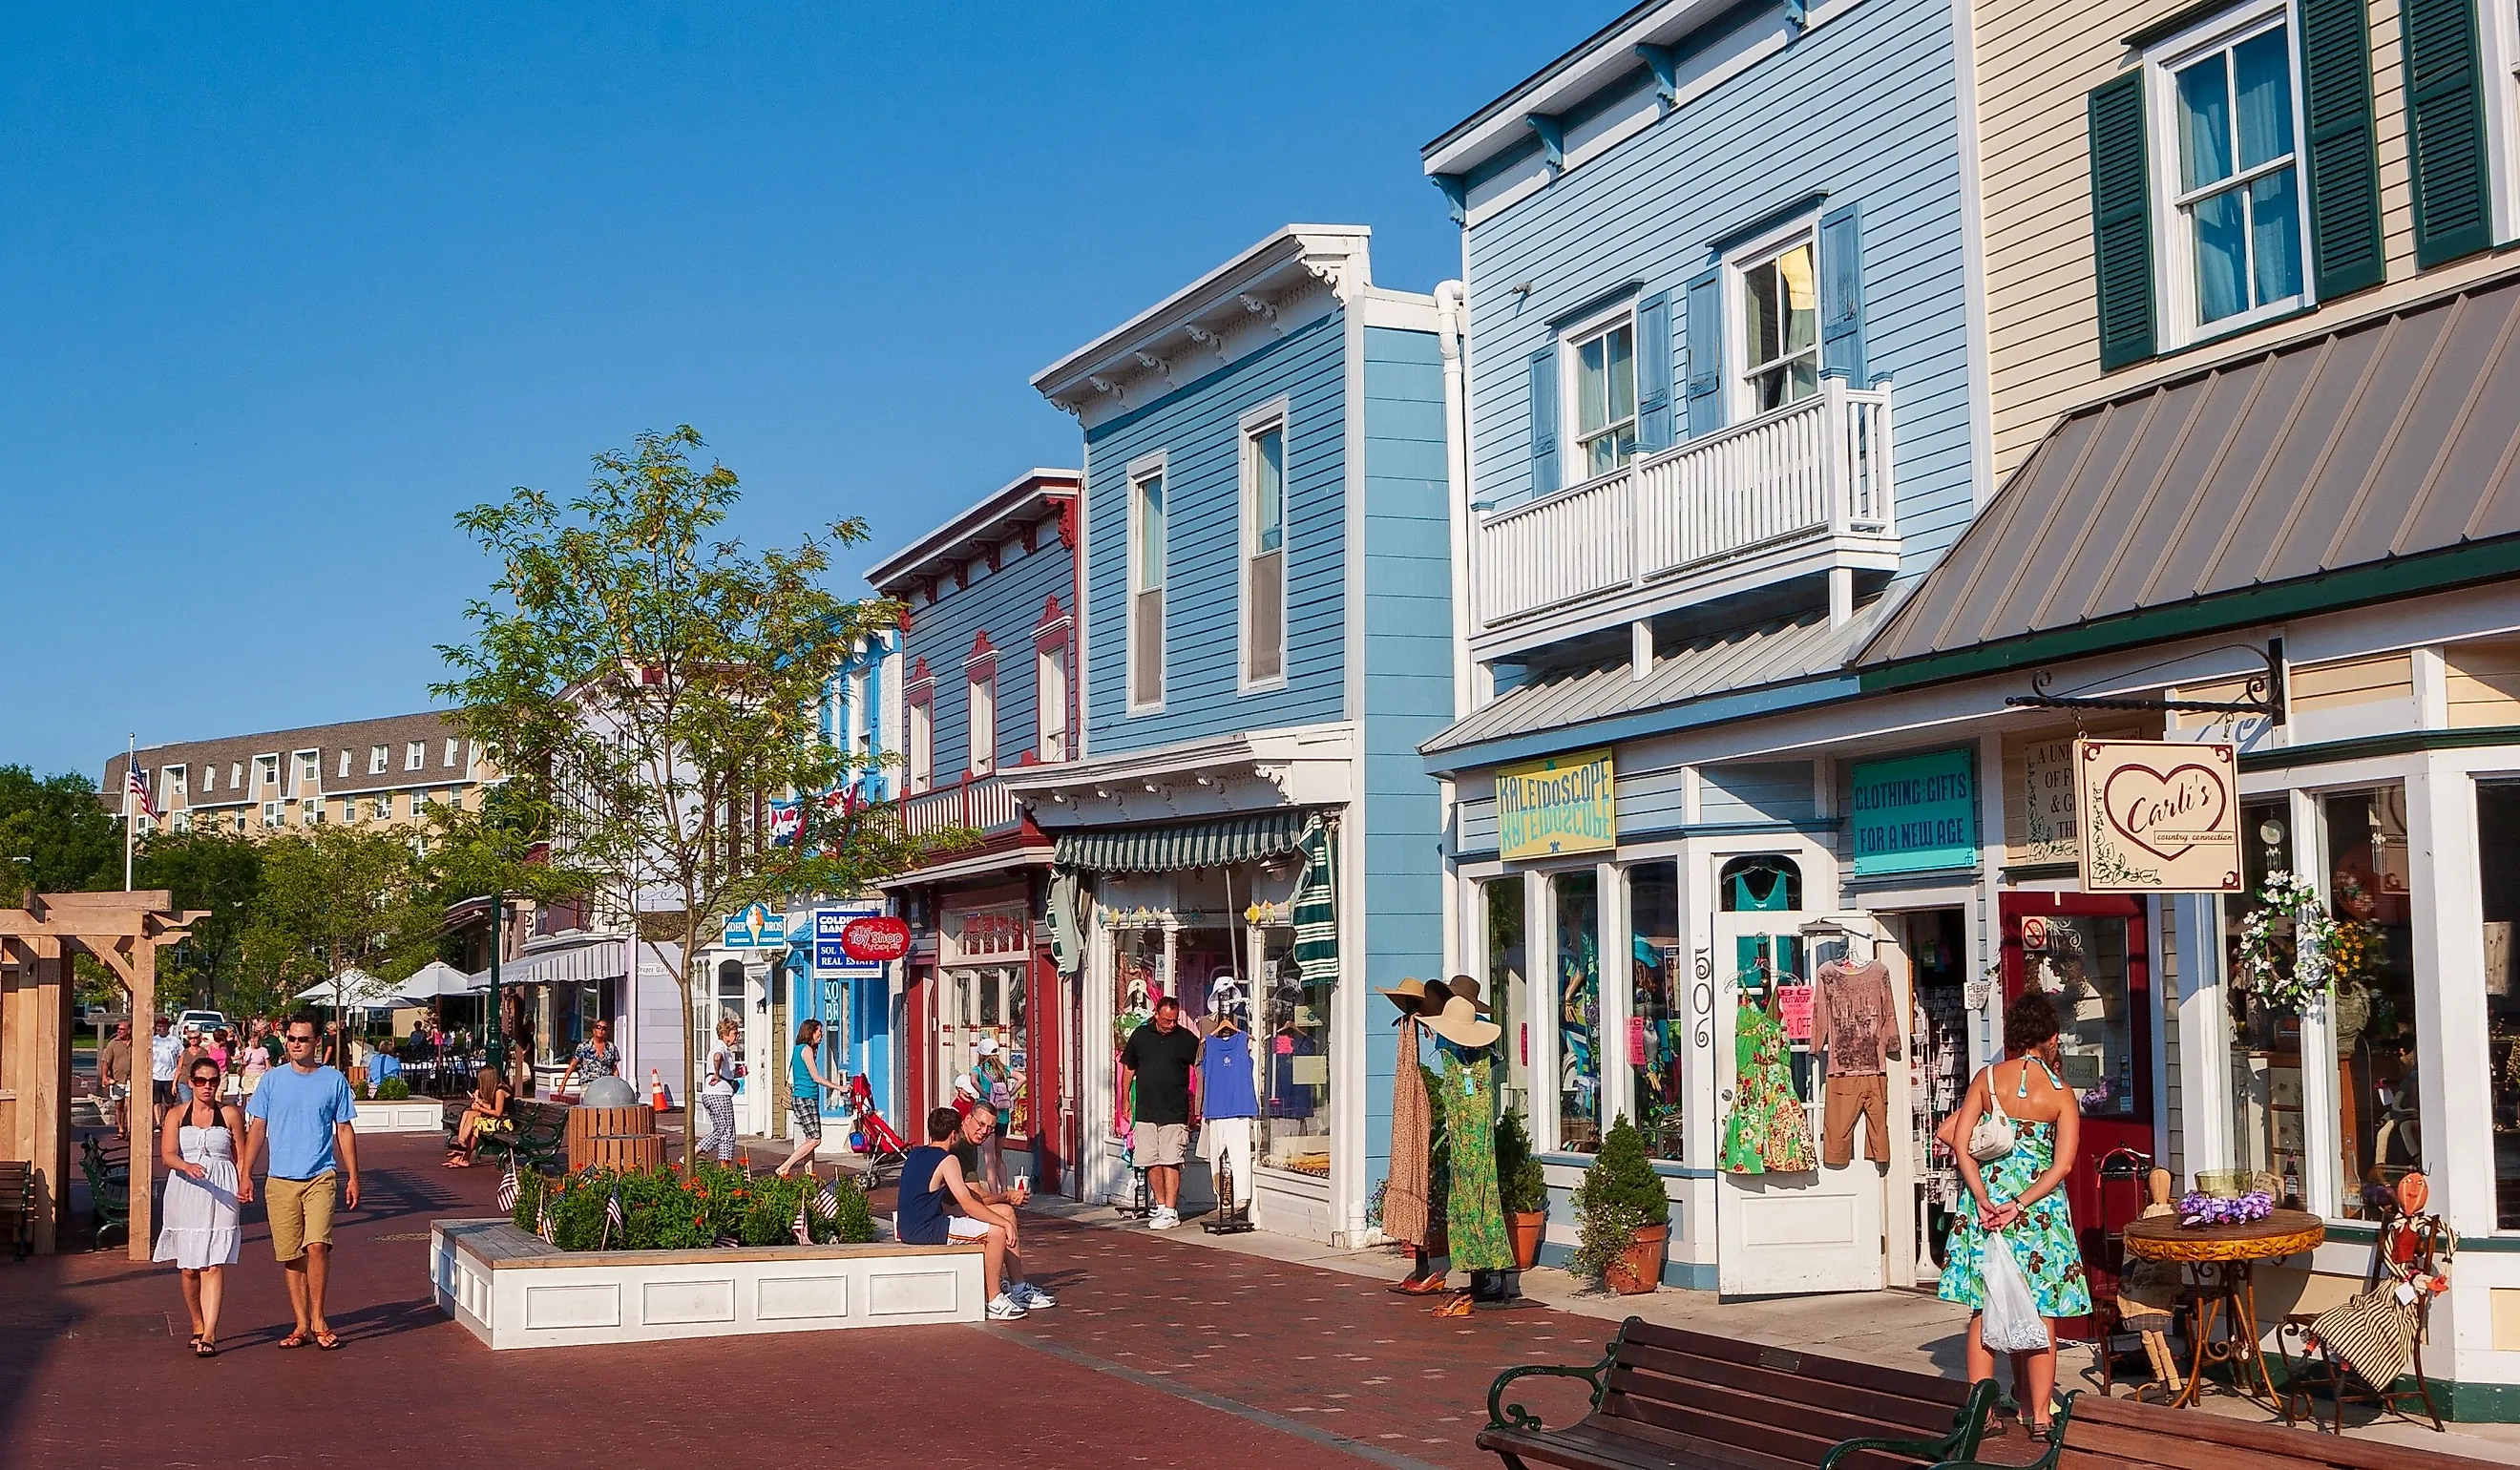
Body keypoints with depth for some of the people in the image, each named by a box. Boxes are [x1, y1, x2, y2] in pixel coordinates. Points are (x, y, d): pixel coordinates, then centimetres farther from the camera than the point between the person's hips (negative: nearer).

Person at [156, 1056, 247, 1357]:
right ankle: (198, 1326, 24)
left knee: (214, 1265, -10)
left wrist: (244, 1184, -7)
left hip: (221, 1194, -1)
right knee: (188, 1267, 5)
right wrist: (187, 1166, -26)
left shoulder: (230, 1114, 6)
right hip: (185, 1194, 1)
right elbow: (167, 1155, -5)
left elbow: (241, 1156, 10)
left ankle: (210, 1335, -14)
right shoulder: (176, 1115, 6)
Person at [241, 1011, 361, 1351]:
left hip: (321, 1177, -2)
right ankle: (302, 1325, 13)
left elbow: (344, 1131, 9)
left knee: (317, 1246, -17)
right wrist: (245, 1173, 2)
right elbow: (257, 1128, 9)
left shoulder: (334, 1080, 4)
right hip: (280, 1180, 2)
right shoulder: (272, 1080, 6)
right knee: (292, 1255, 5)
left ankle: (318, 1320, -4)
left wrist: (353, 1177, 6)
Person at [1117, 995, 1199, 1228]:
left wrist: (1196, 1109, 1)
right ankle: (1161, 1205, 20)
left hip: (1175, 1112, -4)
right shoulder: (1140, 1036, 6)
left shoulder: (1187, 1039, -2)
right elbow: (1128, 1069, 17)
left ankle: (1171, 1212, -6)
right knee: (1151, 1162, 8)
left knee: (1170, 1162, -8)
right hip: (1145, 1111, 4)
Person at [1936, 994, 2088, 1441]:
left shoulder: (1987, 1078, -1)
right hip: (2040, 1207, -2)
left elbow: (1961, 1144, -6)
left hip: (1987, 1202, 2)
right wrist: (2020, 1205, -13)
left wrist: (1984, 1199, -7)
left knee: (1984, 1311, 10)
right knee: (2041, 1314, 7)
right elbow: (2064, 1164, -13)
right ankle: (2039, 1415, 9)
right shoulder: (2060, 1093, -5)